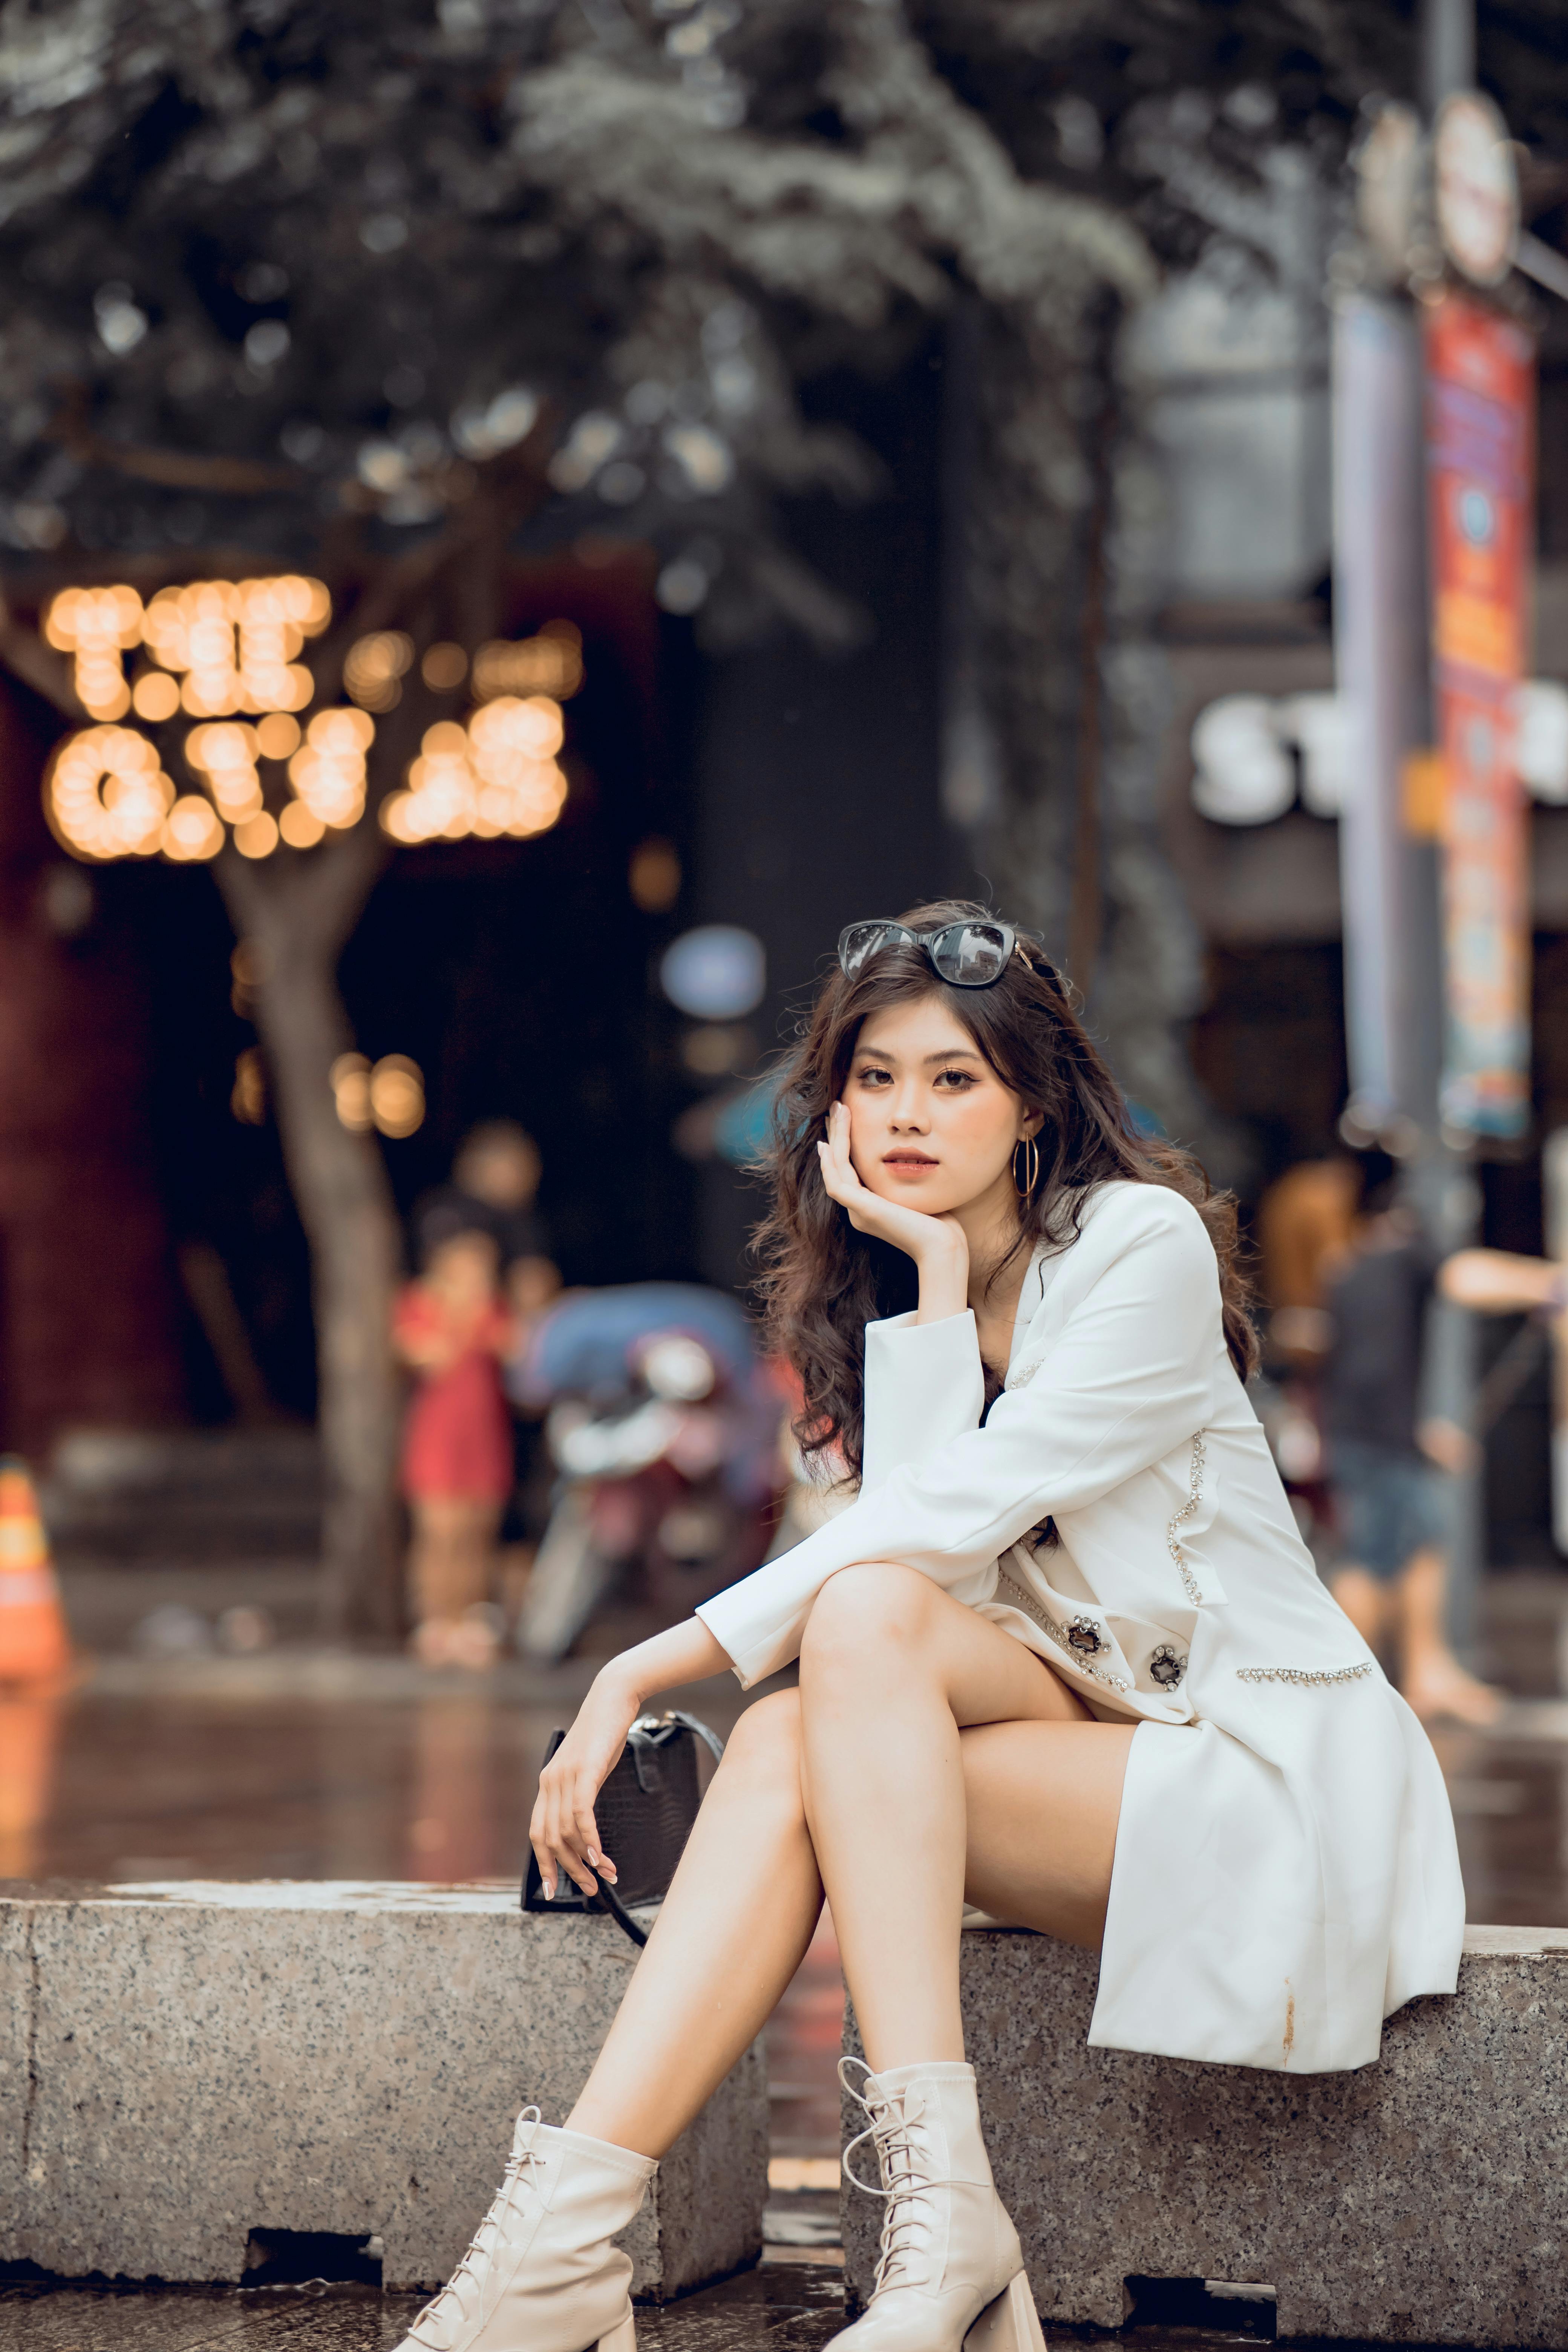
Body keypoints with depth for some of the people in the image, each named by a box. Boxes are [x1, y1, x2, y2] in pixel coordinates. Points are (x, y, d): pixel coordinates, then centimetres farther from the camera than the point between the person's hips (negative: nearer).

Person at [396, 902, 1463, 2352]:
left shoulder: (1143, 1242, -9)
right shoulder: (879, 1295, 10)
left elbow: (953, 1517, -19)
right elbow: (908, 1522, -8)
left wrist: (656, 1666, -22)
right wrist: (939, 1278, -14)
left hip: (1273, 1767, -5)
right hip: (1096, 1748, 5)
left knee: (865, 1616, -28)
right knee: (783, 1746, -25)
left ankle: (940, 2197, -39)